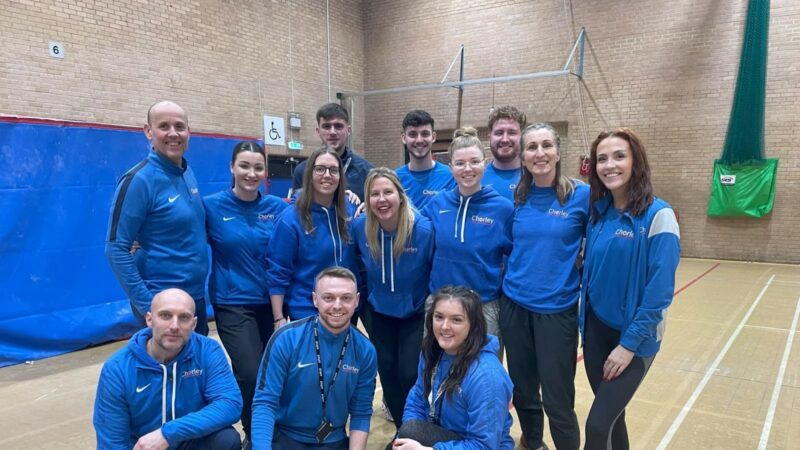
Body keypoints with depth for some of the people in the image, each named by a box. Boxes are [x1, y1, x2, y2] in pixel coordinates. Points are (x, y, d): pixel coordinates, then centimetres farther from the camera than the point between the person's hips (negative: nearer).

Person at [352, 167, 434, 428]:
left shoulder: (425, 229, -25)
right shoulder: (360, 227, -16)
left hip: (416, 312, -3)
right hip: (379, 311, 3)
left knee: (409, 373, -5)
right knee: (387, 369, 11)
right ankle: (402, 429, 34)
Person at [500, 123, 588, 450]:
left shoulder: (582, 195, -8)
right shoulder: (516, 198, 2)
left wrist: (582, 281, -3)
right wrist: (513, 278, 9)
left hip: (557, 309, -3)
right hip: (514, 305, 4)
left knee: (557, 400, 3)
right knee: (523, 390, 18)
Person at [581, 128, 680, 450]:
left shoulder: (658, 215, -15)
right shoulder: (598, 211, 2)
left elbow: (660, 290, -17)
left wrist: (630, 343, -16)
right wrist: (584, 304, 1)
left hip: (635, 337, -5)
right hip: (596, 328, 5)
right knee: (611, 414, 15)